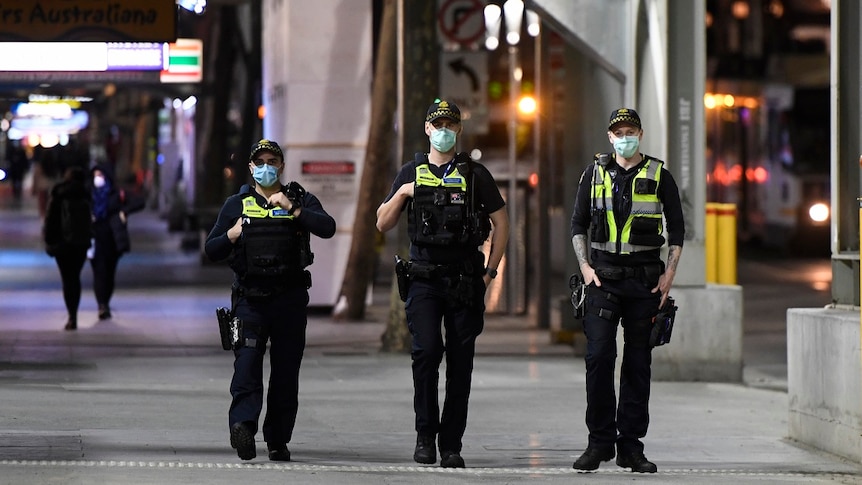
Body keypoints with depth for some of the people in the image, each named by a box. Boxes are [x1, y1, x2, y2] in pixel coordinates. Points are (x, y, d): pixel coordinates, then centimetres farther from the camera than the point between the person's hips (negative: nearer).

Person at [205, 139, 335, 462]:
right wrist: (232, 235, -6)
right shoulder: (236, 204, 13)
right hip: (250, 299, 0)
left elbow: (327, 228, -9)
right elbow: (211, 250, 13)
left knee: (286, 372, 3)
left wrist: (293, 209, -17)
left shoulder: (301, 200, 9)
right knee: (247, 364, -17)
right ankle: (243, 425, -32)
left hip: (290, 300, 0)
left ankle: (278, 440, 9)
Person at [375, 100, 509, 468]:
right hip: (423, 276, 0)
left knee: (460, 362, 1)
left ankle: (451, 445, 6)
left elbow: (501, 223, 10)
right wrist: (402, 194, -7)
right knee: (426, 349, -16)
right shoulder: (412, 173, 10)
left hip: (465, 281, 0)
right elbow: (382, 224, 10)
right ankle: (425, 433, -5)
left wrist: (490, 270, 3)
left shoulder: (475, 174, 6)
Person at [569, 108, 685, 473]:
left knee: (638, 362, 2)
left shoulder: (659, 176, 4)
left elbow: (677, 228, 8)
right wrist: (585, 266, 0)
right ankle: (600, 441, -2)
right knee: (598, 357, -9)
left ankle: (631, 446, 6)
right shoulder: (595, 173, 7)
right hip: (603, 277, 0)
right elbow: (579, 224, 12)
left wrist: (669, 274, -1)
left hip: (645, 279, 0)